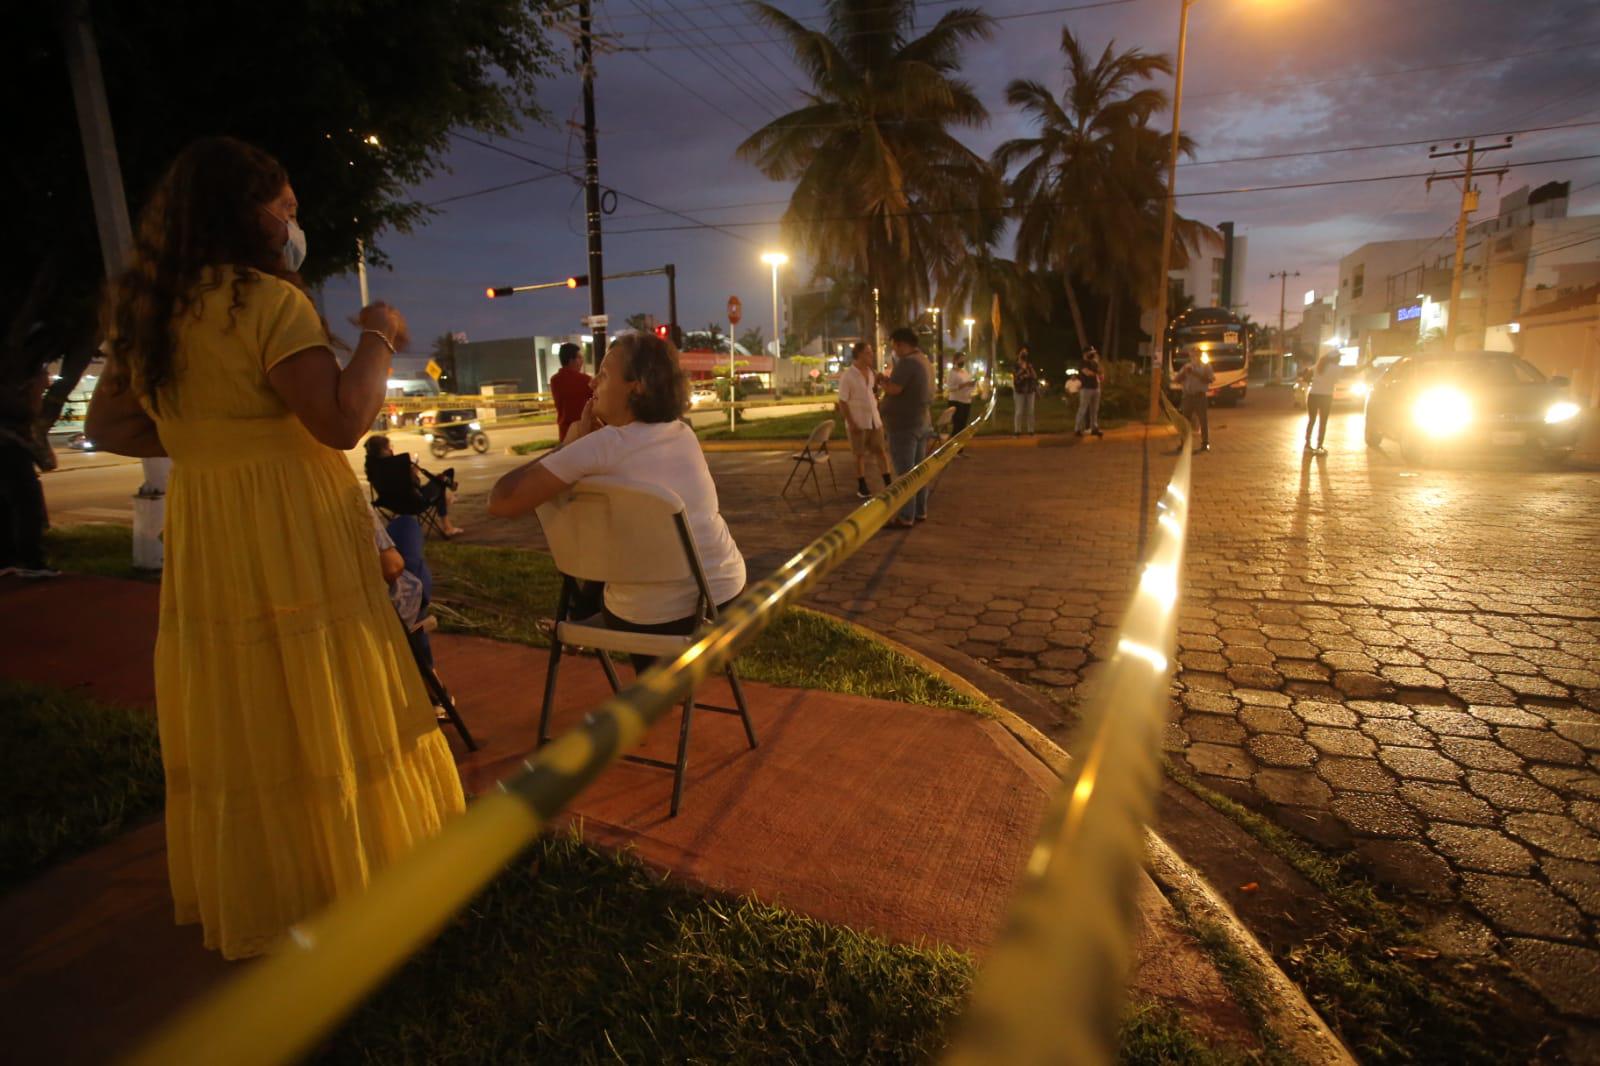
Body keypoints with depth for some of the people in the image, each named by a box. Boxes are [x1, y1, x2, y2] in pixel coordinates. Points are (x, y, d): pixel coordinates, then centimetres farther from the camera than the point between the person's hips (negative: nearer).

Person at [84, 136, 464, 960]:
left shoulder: (148, 311, 12)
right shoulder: (266, 300, -13)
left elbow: (108, 424, 17)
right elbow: (342, 420, -21)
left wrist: (209, 443, 12)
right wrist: (379, 336, -9)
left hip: (201, 539, 8)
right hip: (291, 540, -8)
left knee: (233, 721, 17)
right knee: (316, 718, 5)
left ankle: (238, 895, 34)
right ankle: (334, 892, 20)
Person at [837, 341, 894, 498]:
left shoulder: (872, 372, 6)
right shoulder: (847, 375, -13)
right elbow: (842, 402, -14)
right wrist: (851, 423, -18)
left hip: (874, 420, 6)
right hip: (858, 422, -6)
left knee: (881, 450, 7)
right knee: (860, 454, 4)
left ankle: (888, 484, 13)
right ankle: (862, 487, 16)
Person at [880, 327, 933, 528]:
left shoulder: (907, 361, -18)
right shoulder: (924, 361, 15)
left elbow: (893, 389, -25)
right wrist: (889, 381, 16)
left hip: (904, 425, -10)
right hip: (921, 423, 10)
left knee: (904, 472, -6)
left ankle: (905, 517, -3)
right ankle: (920, 512, 21)